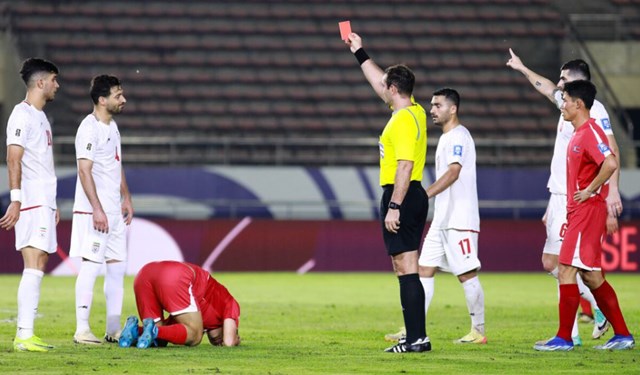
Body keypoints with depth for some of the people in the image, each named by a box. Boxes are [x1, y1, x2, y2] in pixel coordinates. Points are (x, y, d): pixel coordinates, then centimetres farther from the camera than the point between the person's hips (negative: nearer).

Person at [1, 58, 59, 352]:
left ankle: (26, 333, 10)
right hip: (31, 204, -10)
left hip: (44, 203, 10)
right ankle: (24, 336, -16)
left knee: (38, 267, 8)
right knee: (34, 268, -14)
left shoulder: (40, 116, 20)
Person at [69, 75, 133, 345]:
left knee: (117, 267, 9)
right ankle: (82, 330, -7)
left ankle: (113, 330, 13)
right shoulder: (89, 128, -14)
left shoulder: (112, 127, 15)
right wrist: (97, 209, -23)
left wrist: (126, 198, 18)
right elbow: (84, 171, -19)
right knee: (91, 265, -9)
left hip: (114, 211, 9)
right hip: (94, 212, -9)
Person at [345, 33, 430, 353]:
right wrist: (359, 53, 34)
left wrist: (394, 207, -23)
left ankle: (417, 338, -13)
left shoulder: (403, 121, -16)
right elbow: (380, 83, 28)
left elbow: (405, 166, -22)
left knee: (406, 268, -10)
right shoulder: (415, 111, 13)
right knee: (407, 269, 11)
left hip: (401, 196, -10)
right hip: (413, 196, 10)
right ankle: (415, 336, 12)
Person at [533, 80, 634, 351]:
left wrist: (589, 191, -22)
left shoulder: (590, 132, -16)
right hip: (578, 212, 10)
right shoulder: (578, 133, 16)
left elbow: (610, 164, -30)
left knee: (566, 270, -10)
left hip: (588, 210, -10)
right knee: (591, 275, 11)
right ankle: (623, 335, 14)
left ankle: (564, 338, -7)